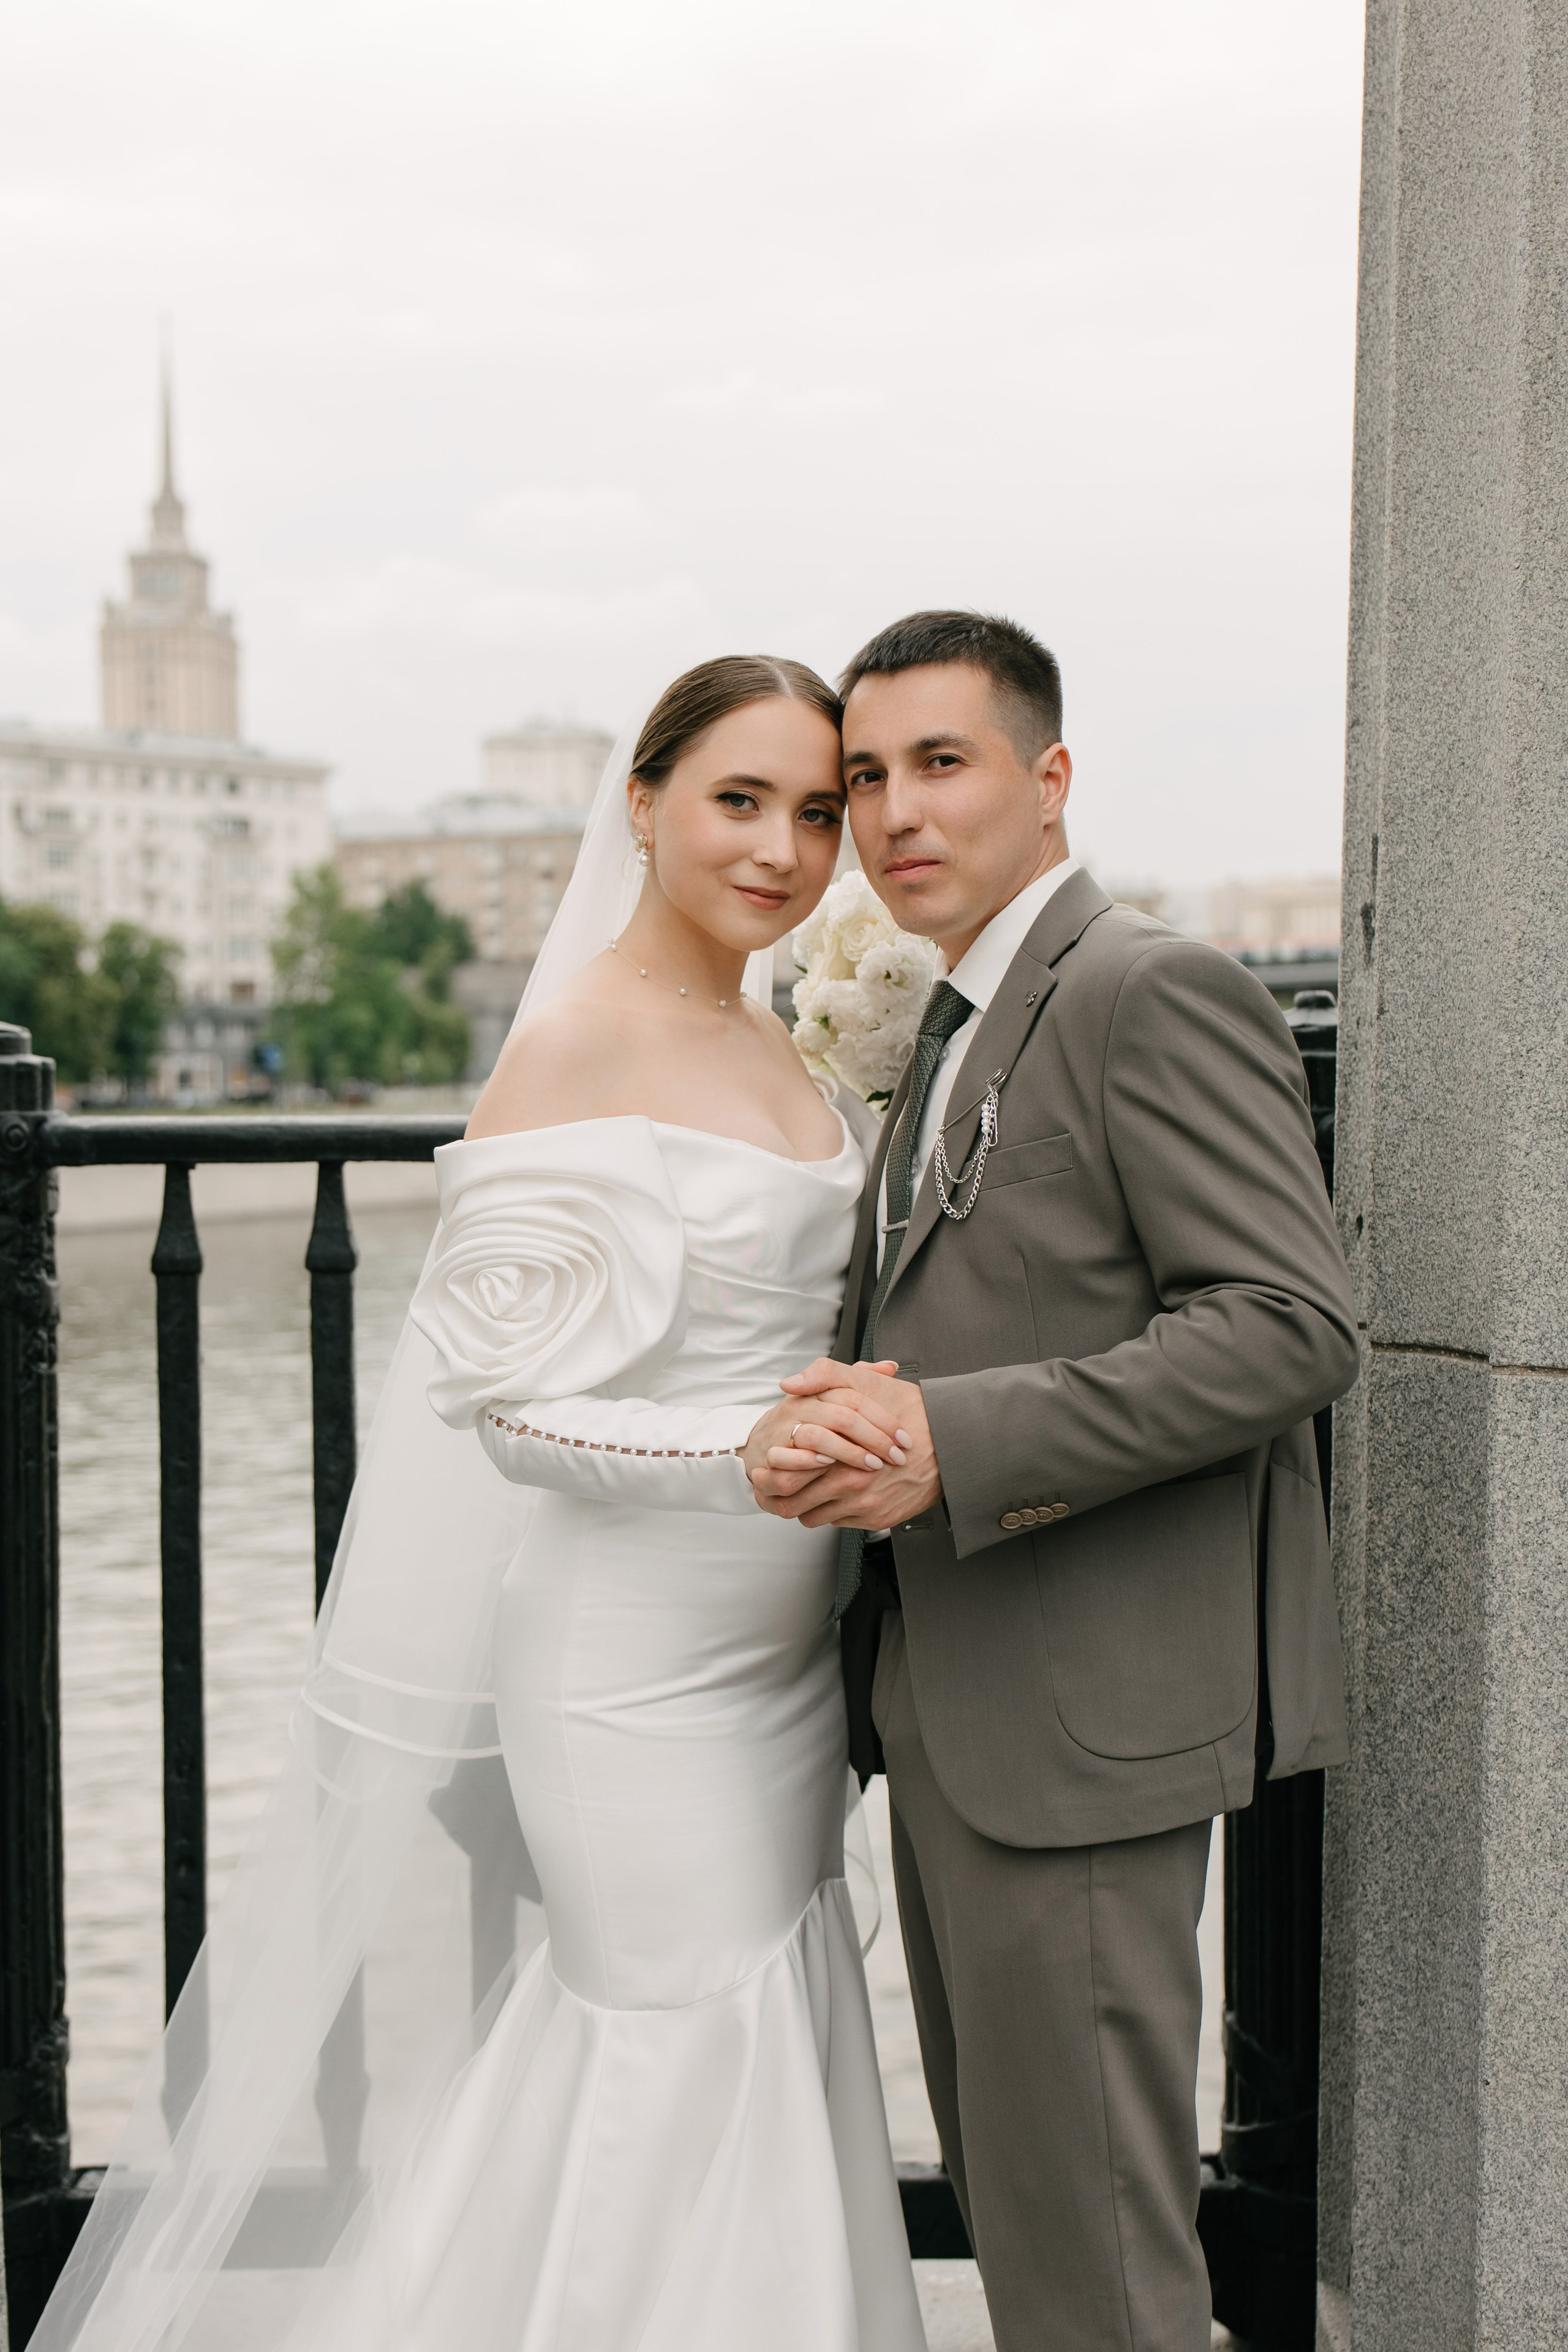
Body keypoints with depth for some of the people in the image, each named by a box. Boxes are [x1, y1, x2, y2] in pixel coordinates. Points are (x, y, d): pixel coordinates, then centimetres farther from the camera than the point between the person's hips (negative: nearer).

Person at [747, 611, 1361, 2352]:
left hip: (1082, 1706, -9)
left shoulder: (1156, 995, -12)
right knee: (1006, 2195, 19)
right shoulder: (955, 1030, 17)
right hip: (949, 1706, 9)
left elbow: (1293, 1325, -21)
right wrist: (832, 1412, -4)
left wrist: (950, 1441, -24)